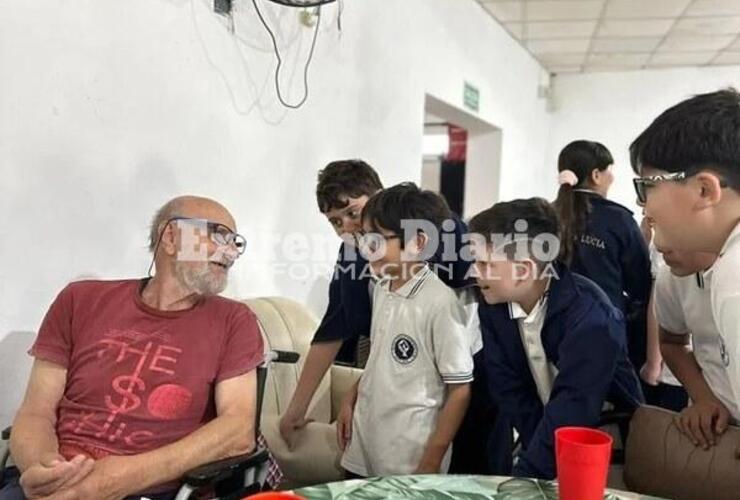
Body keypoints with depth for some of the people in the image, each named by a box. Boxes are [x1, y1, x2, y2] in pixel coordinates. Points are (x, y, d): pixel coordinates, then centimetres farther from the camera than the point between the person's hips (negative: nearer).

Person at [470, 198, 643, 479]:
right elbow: (508, 390, -8)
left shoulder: (588, 314, -27)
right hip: (545, 435, 5)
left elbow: (574, 407, -32)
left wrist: (526, 472, -33)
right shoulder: (492, 306, -10)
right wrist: (540, 446, -17)